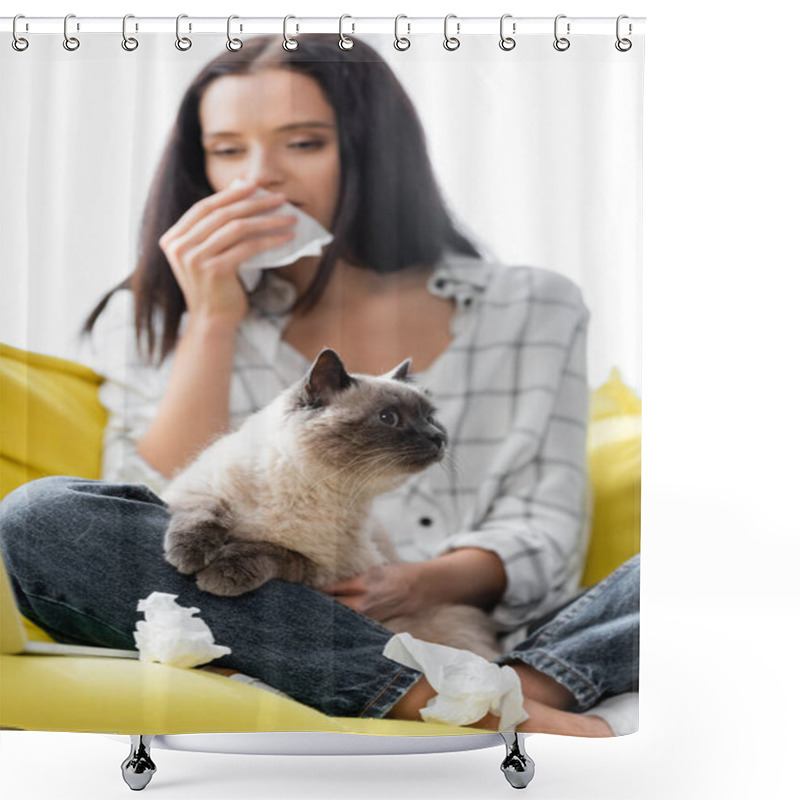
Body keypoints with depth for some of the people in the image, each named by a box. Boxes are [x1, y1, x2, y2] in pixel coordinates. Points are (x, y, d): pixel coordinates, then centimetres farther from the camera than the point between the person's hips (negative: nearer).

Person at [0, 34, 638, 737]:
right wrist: (213, 321, -7)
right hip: (271, 653, 1)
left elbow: (541, 527, 5)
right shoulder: (156, 319, 12)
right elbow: (160, 531, 0)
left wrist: (425, 583, -16)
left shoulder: (534, 310, 11)